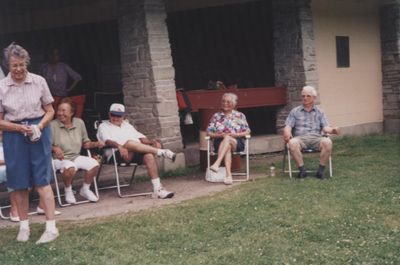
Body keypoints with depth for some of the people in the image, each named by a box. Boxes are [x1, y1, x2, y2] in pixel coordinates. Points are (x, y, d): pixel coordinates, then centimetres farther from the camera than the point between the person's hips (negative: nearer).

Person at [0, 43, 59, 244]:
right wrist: (20, 128, -15)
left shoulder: (38, 81, -2)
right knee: (19, 182, 7)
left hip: (39, 132, -1)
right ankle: (24, 226, 20)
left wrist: (39, 126, -14)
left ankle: (51, 227, -3)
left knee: (42, 180, -4)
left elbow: (50, 111, 5)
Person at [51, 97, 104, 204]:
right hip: (60, 158, -5)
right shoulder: (53, 125, -6)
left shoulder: (79, 123, 8)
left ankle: (85, 189, 6)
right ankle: (68, 191, -6)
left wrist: (96, 144, -3)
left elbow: (85, 143, 16)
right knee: (70, 167, -37)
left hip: (76, 157, 5)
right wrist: (54, 148, -27)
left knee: (94, 164, -19)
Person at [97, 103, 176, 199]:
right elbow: (107, 141, -5)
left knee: (149, 155, -29)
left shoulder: (127, 125, 33)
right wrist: (119, 146, -26)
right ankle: (161, 152, -31)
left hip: (137, 154, 5)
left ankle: (157, 189, -35)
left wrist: (153, 142, 3)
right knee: (129, 142, -36)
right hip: (117, 155, -4)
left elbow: (141, 138, 24)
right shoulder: (104, 126, 17)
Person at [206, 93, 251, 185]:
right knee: (228, 147, -36)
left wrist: (236, 134, -12)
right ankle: (229, 175, -50)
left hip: (237, 142, -1)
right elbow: (209, 132, 8)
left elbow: (247, 131, 7)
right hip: (220, 142, 1)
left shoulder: (240, 116, 13)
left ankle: (217, 163, -51)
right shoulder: (216, 116, 15)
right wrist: (220, 135, -11)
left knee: (228, 139, -36)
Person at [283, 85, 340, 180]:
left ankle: (321, 170, -22)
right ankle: (302, 170, -26)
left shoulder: (319, 112, 19)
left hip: (316, 137, 1)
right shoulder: (295, 111, 18)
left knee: (327, 142, -32)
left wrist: (332, 130, -15)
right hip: (300, 137, -1)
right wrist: (287, 132, -16)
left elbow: (325, 127, 9)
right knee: (292, 143, -36)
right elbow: (288, 126, 9)